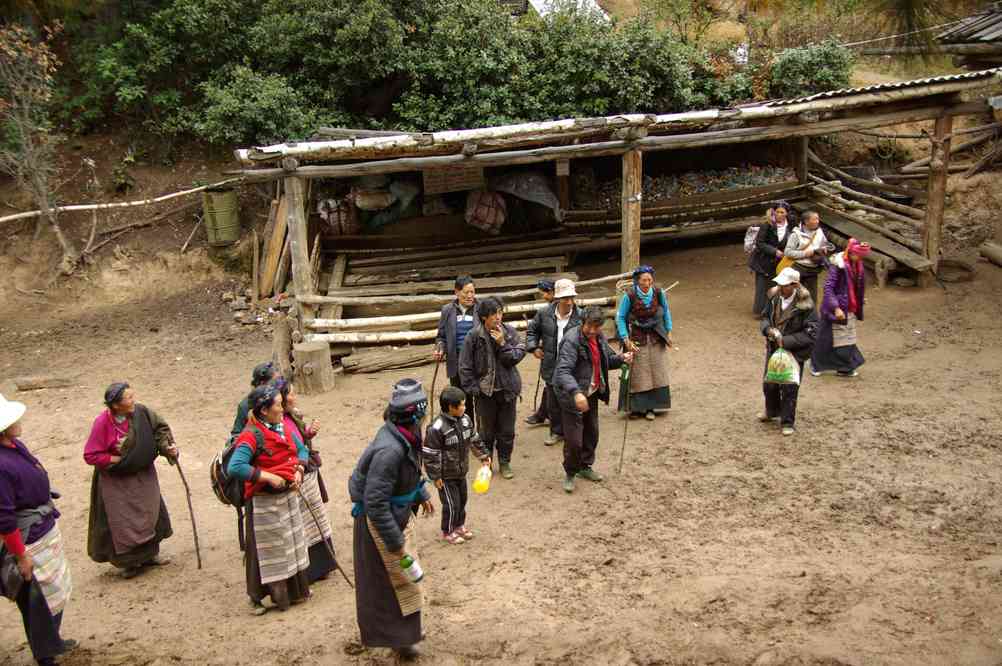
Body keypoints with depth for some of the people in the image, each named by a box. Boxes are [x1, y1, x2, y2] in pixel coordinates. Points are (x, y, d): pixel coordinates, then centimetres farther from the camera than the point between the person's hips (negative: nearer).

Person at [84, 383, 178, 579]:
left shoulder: (141, 412, -15)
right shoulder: (103, 423, -25)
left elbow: (160, 429, -2)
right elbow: (91, 456, -19)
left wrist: (168, 446, -19)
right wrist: (119, 459, -20)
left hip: (143, 476, 5)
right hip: (117, 481, -5)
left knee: (150, 514, 16)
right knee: (123, 522, 5)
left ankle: (150, 553, 36)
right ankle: (129, 562, 25)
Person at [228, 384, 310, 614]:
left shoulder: (282, 427, 2)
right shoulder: (251, 436, -22)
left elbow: (301, 450, 13)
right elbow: (234, 467, -33)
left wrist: (299, 470, -6)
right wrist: (268, 477, -29)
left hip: (289, 495, 8)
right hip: (265, 501, -8)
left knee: (292, 544, 21)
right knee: (267, 549, 4)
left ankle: (294, 590, 38)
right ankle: (257, 597, 21)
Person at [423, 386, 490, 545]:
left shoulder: (465, 419, -4)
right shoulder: (437, 428, -27)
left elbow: (474, 440, 12)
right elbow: (429, 454, -21)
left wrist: (484, 456, 13)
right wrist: (435, 476, -17)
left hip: (461, 472, 7)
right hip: (446, 475, -7)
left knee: (462, 500, 20)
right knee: (451, 504, 2)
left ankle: (459, 526, 41)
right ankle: (448, 532, 24)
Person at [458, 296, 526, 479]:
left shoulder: (509, 332, -5)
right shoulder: (474, 336, -11)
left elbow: (518, 355, -9)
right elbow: (465, 366, -6)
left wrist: (503, 343, -20)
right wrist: (473, 388, -8)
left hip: (507, 389, 2)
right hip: (485, 391, -2)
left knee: (507, 430, 12)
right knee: (486, 430, 12)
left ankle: (505, 462, 29)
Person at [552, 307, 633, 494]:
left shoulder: (599, 337, 1)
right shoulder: (572, 340, -24)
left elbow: (607, 359, 17)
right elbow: (563, 371, -33)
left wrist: (621, 358, -5)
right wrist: (576, 393, -48)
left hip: (592, 393, 8)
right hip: (573, 396, -8)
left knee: (592, 433, 20)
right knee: (574, 440, -4)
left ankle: (585, 466, 41)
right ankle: (570, 474, 19)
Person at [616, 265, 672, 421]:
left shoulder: (659, 293, -13)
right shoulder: (629, 295, -21)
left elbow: (666, 312, 4)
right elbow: (620, 317, -12)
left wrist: (668, 332, 6)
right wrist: (626, 340, -16)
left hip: (655, 338, 3)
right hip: (636, 338, -3)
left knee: (656, 372, 7)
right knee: (636, 374, 5)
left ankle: (650, 407, 18)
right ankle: (636, 407, 16)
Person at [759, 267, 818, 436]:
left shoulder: (805, 305, -21)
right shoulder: (775, 297, -6)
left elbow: (810, 333, -19)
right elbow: (765, 317, 9)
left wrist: (786, 341, -23)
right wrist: (769, 330, -13)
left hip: (794, 352, -6)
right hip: (773, 349, 6)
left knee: (789, 388, 3)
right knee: (769, 384, 20)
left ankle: (788, 422, 21)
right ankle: (772, 412, 46)